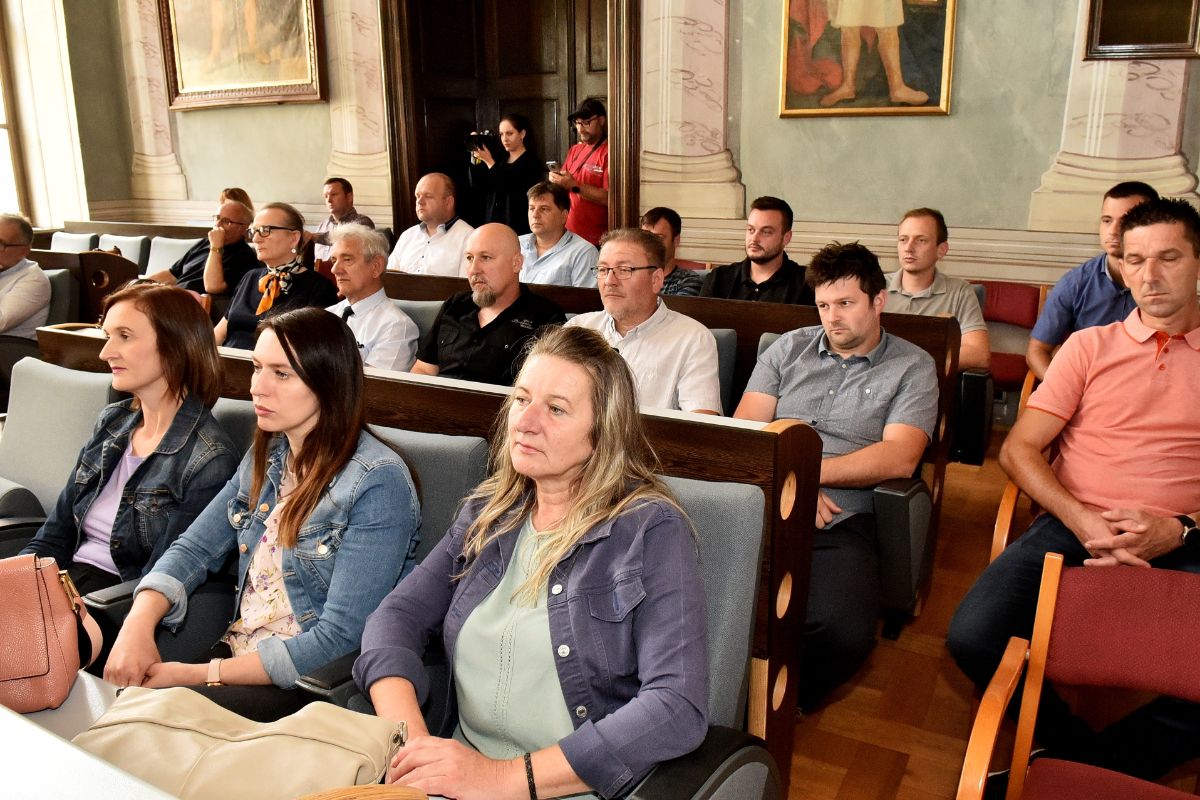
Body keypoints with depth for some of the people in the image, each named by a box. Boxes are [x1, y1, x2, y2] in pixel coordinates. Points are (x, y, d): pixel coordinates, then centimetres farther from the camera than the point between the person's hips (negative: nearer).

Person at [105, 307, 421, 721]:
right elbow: (194, 548, 6)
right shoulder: (267, 455, 7)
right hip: (235, 652, 7)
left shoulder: (378, 482, -19)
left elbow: (340, 638, -21)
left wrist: (206, 674, -19)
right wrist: (139, 623, -13)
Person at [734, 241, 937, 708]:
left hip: (838, 525, -2)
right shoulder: (789, 348, 21)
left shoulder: (912, 367, 12)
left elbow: (899, 458, -3)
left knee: (843, 630, -32)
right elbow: (743, 429, 12)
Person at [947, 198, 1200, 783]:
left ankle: (1090, 765, -10)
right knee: (973, 636, -25)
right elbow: (1018, 449, 6)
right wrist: (1079, 518, -11)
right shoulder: (1090, 346, 14)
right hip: (1072, 526, 0)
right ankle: (1074, 744, -1)